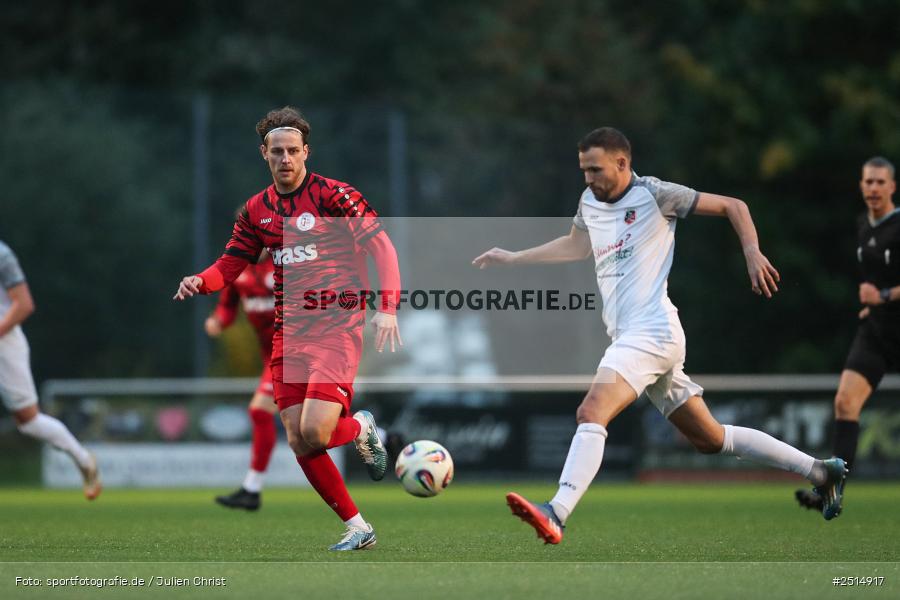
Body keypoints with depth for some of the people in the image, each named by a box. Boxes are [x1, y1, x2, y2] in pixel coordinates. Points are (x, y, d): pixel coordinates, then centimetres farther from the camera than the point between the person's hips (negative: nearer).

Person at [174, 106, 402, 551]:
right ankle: (357, 527, 12)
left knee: (315, 432, -21)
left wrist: (387, 309, -19)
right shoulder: (257, 210, 11)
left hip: (336, 327, -6)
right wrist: (200, 282, -5)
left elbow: (381, 247, -8)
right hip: (288, 334, 6)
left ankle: (361, 429, 15)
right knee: (299, 444, -2)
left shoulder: (332, 195, -6)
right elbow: (232, 263, 17)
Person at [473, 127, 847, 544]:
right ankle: (820, 471, 22)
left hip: (653, 330, -9)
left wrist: (752, 253, -12)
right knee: (710, 439, 13)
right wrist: (512, 259, 37)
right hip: (629, 336, 9)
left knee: (591, 413, -26)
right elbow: (575, 246, 37)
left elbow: (732, 206, 0)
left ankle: (555, 515, -41)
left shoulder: (653, 194, -5)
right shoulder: (590, 202, 16)